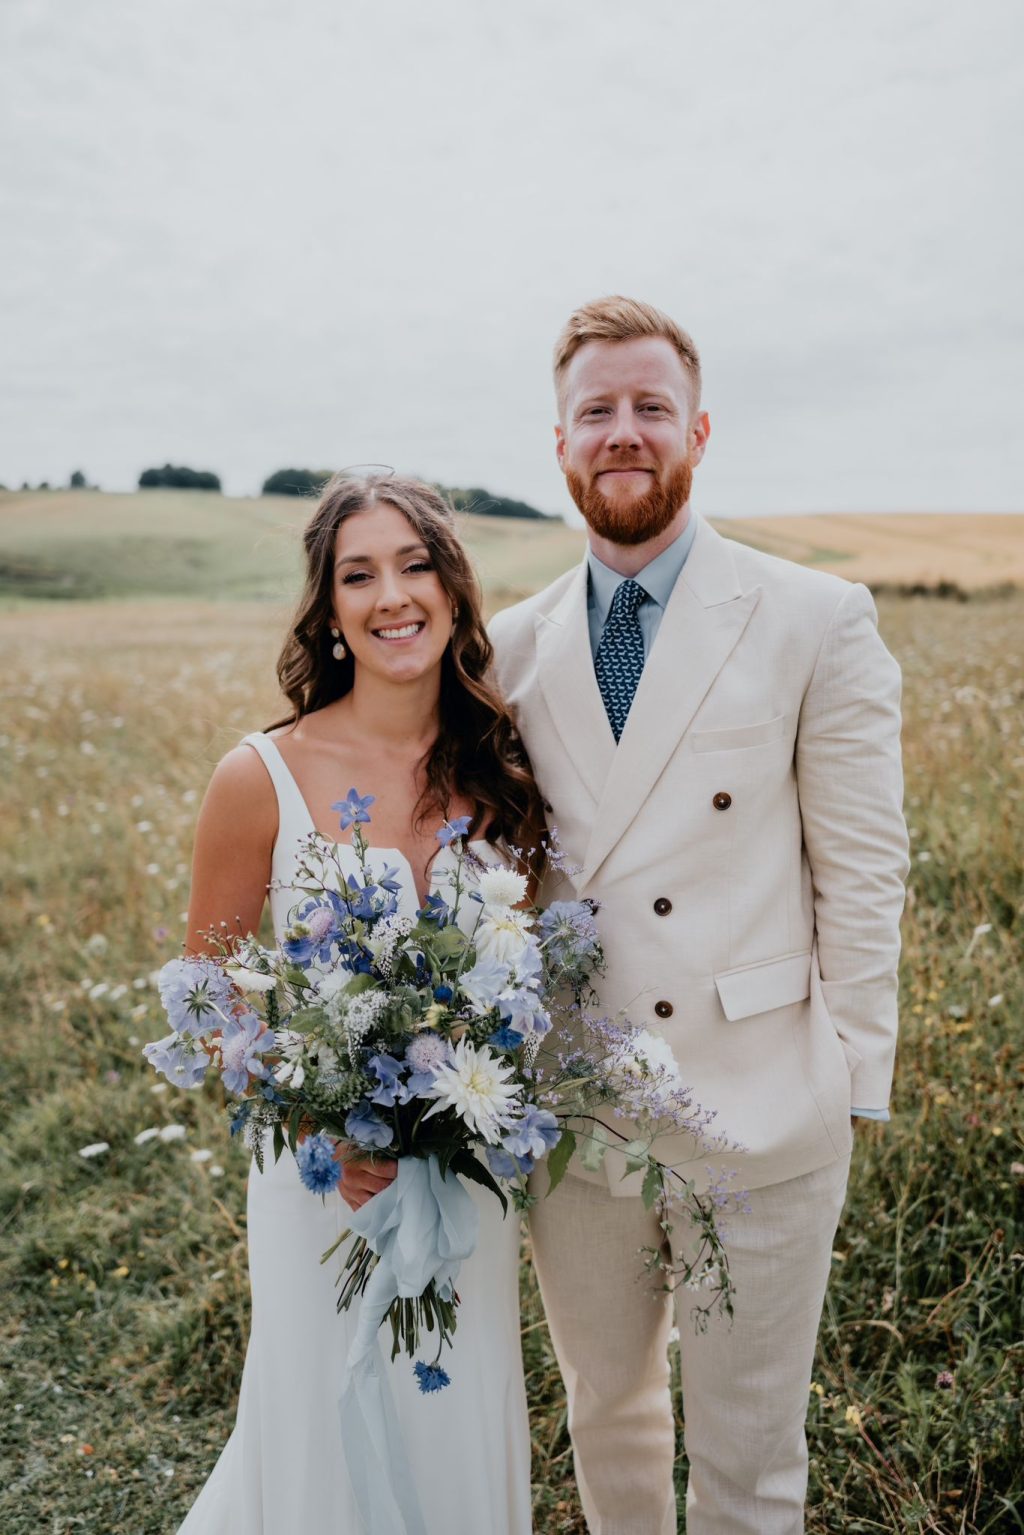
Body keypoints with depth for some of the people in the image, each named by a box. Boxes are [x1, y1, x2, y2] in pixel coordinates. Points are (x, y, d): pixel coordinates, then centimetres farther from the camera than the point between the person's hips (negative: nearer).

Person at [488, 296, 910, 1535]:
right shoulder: (515, 645, 4)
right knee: (605, 1411, 24)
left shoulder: (817, 620, -6)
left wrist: (853, 1084, -6)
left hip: (760, 1109, -3)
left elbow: (862, 865, -5)